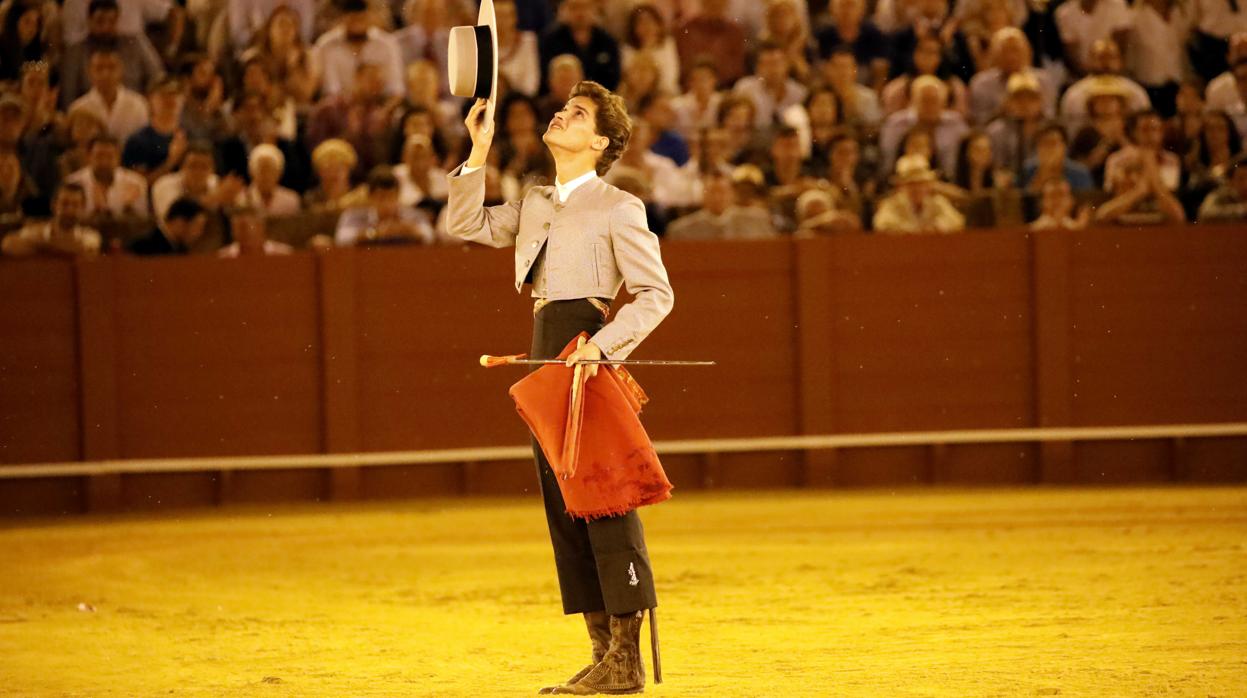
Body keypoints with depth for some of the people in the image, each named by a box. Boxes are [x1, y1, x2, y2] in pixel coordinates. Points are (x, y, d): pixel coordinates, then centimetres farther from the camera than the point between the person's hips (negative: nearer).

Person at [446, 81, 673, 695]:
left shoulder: (618, 208, -4)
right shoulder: (535, 205, 18)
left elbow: (656, 294, -8)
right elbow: (470, 225, 16)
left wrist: (603, 345, -20)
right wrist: (478, 153, 7)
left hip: (588, 356, -8)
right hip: (546, 356, 8)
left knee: (604, 501, -8)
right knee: (563, 507, 7)